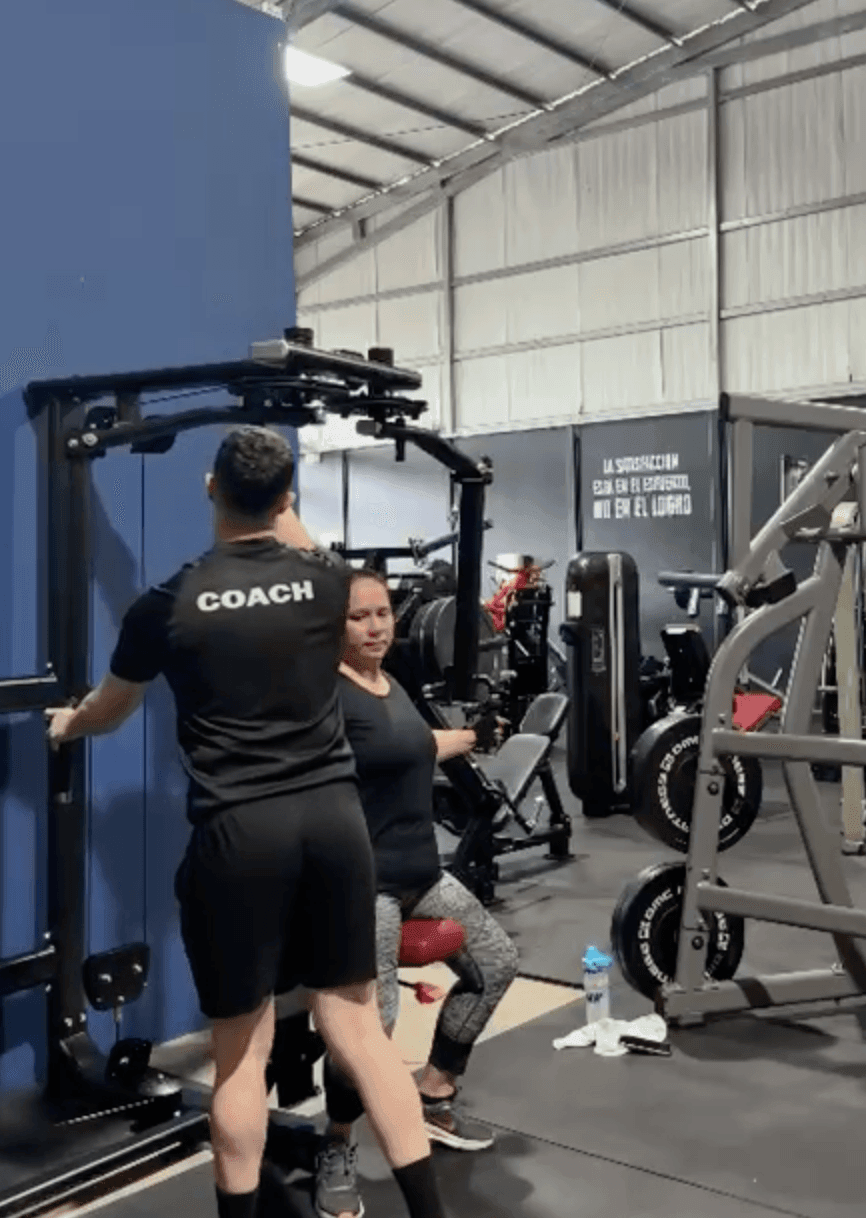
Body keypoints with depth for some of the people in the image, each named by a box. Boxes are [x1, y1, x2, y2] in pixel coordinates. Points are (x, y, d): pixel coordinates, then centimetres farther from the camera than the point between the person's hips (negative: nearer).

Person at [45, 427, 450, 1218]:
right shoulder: (328, 581, 3)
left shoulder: (170, 604, -2)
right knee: (358, 1027, 12)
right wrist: (281, 511, 49)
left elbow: (110, 709, 17)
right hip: (335, 817, 3)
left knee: (243, 1049, 10)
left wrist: (64, 725, 39)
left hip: (239, 832, -3)